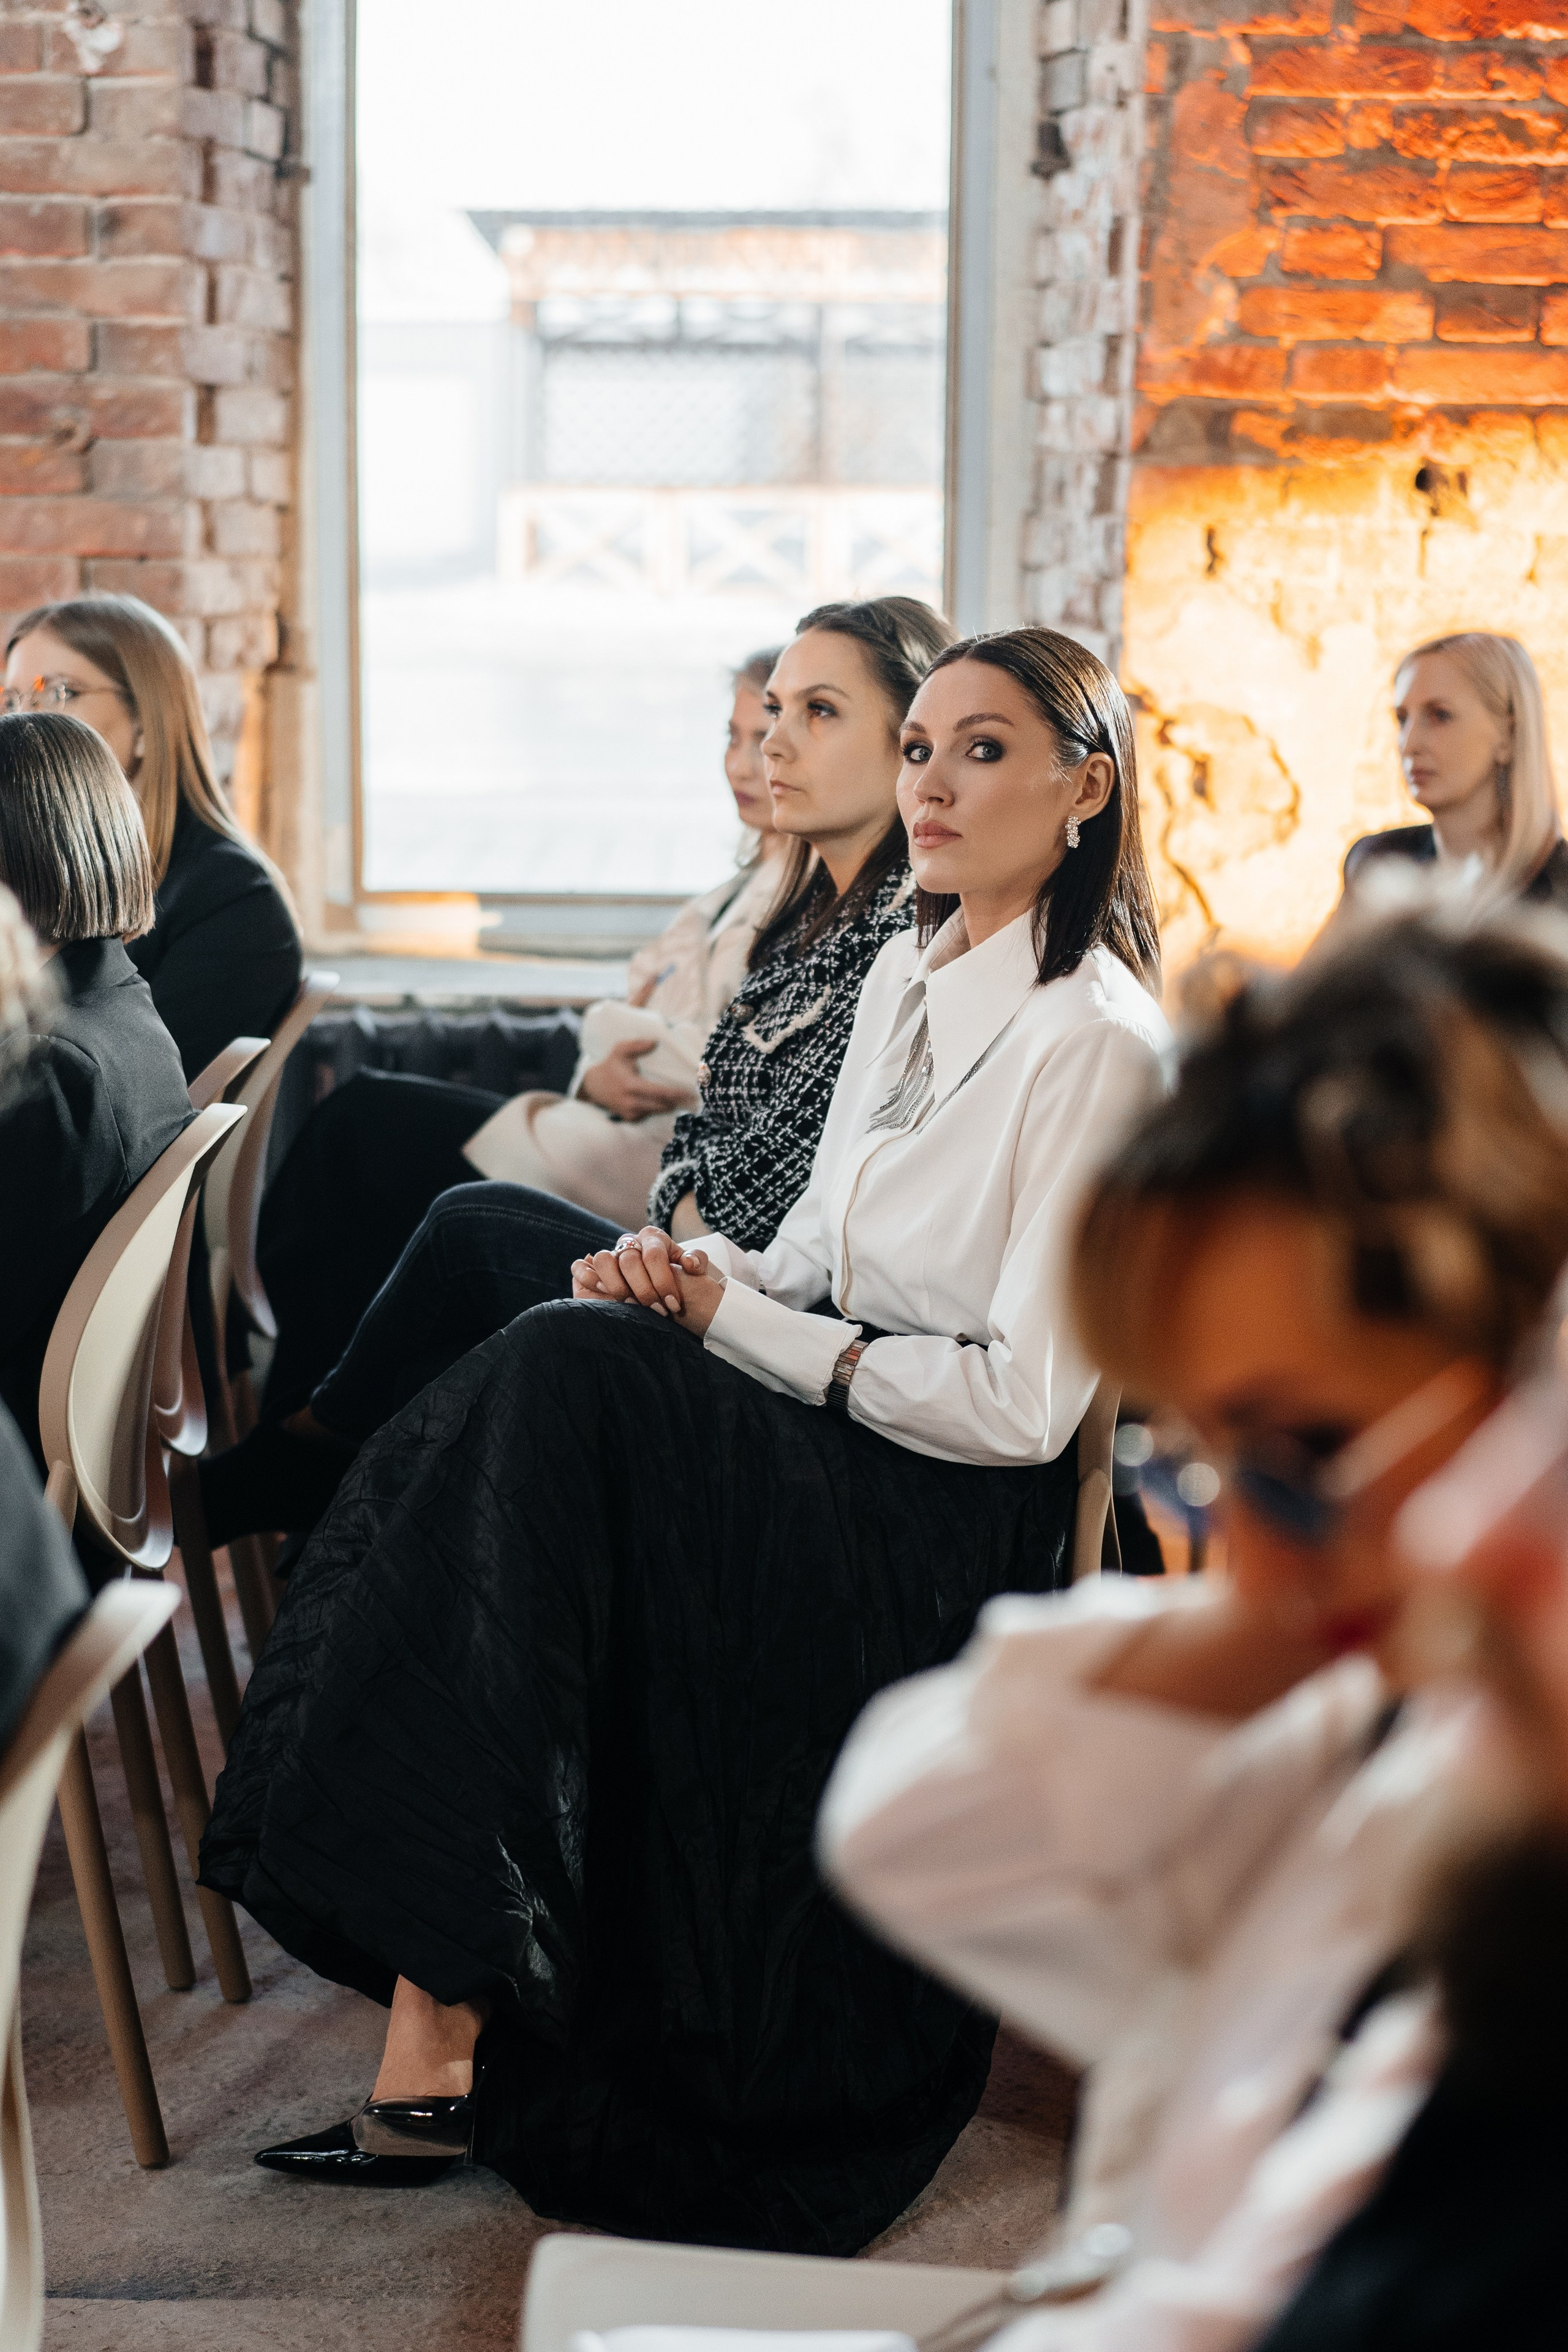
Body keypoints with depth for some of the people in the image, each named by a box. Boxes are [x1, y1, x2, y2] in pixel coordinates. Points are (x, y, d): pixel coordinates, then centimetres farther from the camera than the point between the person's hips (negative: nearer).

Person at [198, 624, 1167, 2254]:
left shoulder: (1095, 1045, -12)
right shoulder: (907, 975, 13)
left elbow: (1021, 1402, -17)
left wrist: (741, 1325, -13)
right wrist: (696, 1274, -5)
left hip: (950, 1525, -7)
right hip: (833, 1435, 8)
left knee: (565, 1377, -27)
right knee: (559, 1366, -20)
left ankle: (446, 2036, -26)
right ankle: (445, 2011, -24)